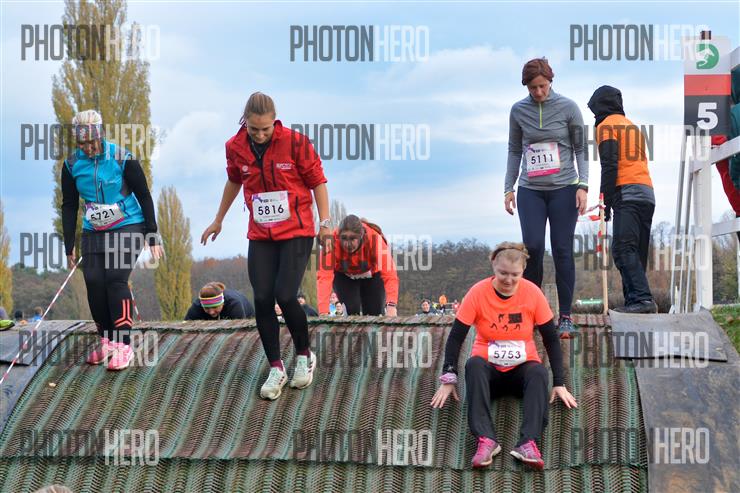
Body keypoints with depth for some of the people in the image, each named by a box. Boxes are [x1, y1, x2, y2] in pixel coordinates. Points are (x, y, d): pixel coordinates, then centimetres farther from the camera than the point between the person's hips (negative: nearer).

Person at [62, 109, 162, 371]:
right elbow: (69, 206, 7)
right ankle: (106, 341, 10)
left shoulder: (123, 158, -13)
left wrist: (152, 237, -7)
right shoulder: (71, 165, -1)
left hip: (128, 227, -4)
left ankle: (123, 345, -13)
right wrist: (69, 246, 5)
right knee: (93, 282, -7)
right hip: (93, 232, 4)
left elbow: (144, 197, -6)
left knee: (116, 279, -18)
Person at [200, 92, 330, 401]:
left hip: (296, 232, -4)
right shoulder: (235, 147, -1)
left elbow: (317, 181, -3)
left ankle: (304, 357, 12)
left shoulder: (295, 142, -12)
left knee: (285, 296, -14)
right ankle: (275, 369, 11)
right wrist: (218, 220, 27)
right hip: (260, 236, 4)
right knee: (262, 299, -3)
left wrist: (325, 222, -7)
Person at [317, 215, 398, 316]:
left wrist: (391, 306, -59)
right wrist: (323, 313, -54)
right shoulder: (333, 241, -37)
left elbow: (389, 274, -45)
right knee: (352, 311, -20)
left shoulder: (375, 239, -38)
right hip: (344, 276, 0)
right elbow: (324, 276, -43)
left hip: (372, 275, 0)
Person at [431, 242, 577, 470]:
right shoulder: (478, 292, -11)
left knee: (539, 372, -32)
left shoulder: (532, 293, -8)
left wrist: (559, 383, -7)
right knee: (474, 365, -33)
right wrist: (448, 379, -15)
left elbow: (551, 339, -2)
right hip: (488, 368, 0)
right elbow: (456, 337, -8)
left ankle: (528, 443, -44)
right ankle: (486, 440, -43)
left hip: (522, 368, 1)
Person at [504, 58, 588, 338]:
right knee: (532, 246, -10)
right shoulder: (518, 111, 6)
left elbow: (581, 149, 3)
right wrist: (508, 188, 9)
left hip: (564, 189, -1)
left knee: (562, 250, -2)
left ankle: (565, 317, 6)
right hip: (530, 190, 1)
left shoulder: (567, 107, 0)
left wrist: (582, 186, -5)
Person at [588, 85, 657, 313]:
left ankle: (642, 299, -28)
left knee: (623, 249, -16)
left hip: (627, 192, -8)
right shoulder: (633, 126, 28)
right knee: (636, 253, 9)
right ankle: (633, 299, 5)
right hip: (647, 193, 8)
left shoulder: (606, 125, 4)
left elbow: (609, 165, -8)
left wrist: (607, 199, -9)